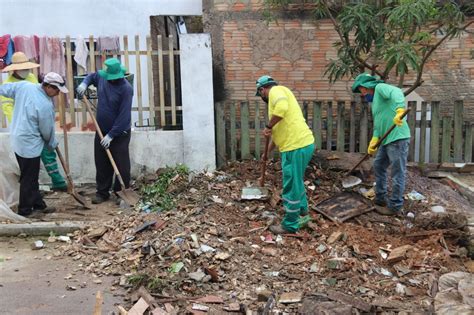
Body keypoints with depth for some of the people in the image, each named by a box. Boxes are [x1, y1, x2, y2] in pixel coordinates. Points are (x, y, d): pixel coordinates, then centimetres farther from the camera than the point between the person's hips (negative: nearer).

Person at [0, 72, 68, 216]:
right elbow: (47, 131, -11)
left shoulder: (24, 85, -6)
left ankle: (38, 203, 28)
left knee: (30, 176, 17)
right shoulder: (46, 105, -24)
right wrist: (52, 144, 8)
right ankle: (24, 210, 17)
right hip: (29, 144, -9)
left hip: (18, 139, 9)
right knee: (29, 178, 5)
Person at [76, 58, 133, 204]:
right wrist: (84, 84, 2)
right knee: (101, 164, 11)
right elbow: (91, 76, 24)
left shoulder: (126, 89, -22)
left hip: (119, 133, -6)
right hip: (102, 130, 6)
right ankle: (102, 192, 22)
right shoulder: (102, 77, -2)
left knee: (121, 165, 0)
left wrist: (111, 135, -22)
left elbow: (124, 116, -23)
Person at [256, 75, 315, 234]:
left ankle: (290, 225, 13)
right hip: (303, 144, 10)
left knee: (291, 187, 1)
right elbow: (279, 131, 35)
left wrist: (268, 126, -15)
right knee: (296, 182, 26)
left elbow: (281, 108, -29)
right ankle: (302, 213, 39)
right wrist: (268, 152, 42)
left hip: (296, 147, -10)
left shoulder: (276, 91, -4)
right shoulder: (279, 94, 26)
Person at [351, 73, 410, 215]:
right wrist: (373, 140, 1)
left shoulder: (380, 88, -6)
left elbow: (396, 92, -28)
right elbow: (377, 123, 16)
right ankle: (381, 199, 34)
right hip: (387, 140, 11)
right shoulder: (374, 101, 22)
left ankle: (395, 206, 7)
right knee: (379, 166, 23)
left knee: (397, 173, -2)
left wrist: (400, 110, -45)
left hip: (398, 138, -11)